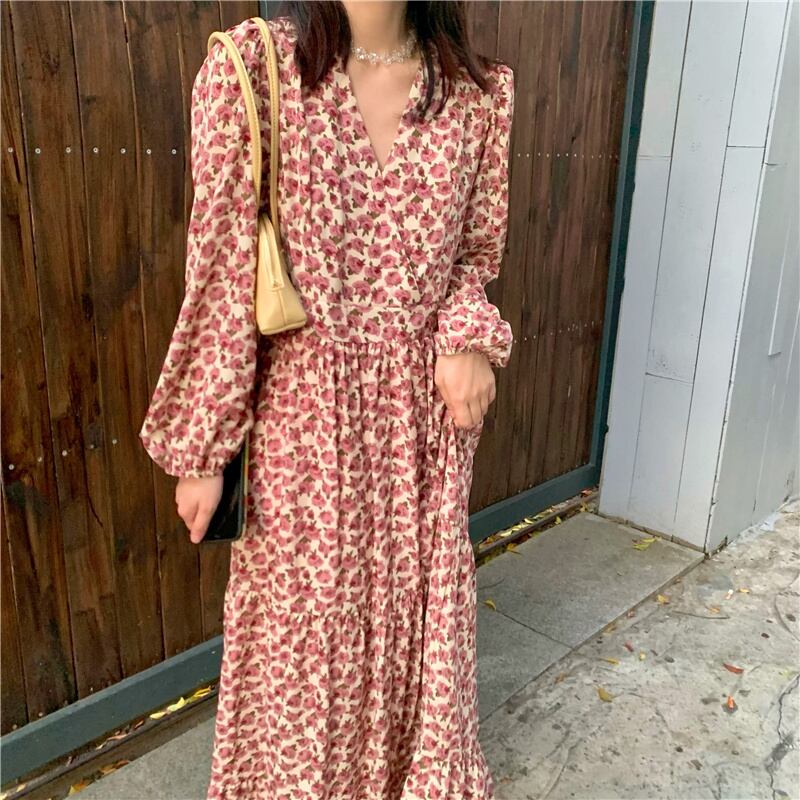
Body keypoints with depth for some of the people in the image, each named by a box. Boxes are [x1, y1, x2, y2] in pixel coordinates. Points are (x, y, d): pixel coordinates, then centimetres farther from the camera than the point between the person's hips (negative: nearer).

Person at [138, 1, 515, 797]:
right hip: (305, 410, -2)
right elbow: (222, 275, -9)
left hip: (424, 410, 3)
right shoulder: (250, 67, -9)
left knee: (420, 609, 19)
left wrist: (467, 338, -11)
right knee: (304, 619, 15)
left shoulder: (476, 88, 0)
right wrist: (202, 447, -7)